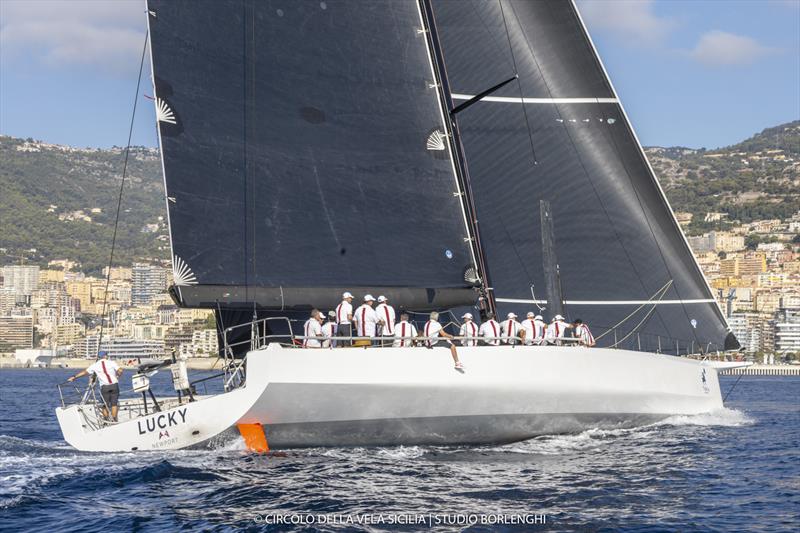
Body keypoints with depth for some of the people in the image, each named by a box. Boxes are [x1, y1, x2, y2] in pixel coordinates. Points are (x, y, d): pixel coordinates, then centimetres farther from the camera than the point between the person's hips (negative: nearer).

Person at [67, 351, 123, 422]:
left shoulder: (95, 365, 9)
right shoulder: (111, 362, 5)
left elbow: (85, 372, 17)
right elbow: (120, 371, -6)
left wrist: (74, 377, 27)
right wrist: (117, 376, 15)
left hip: (104, 386, 0)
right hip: (114, 385, 0)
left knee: (105, 405, 11)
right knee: (114, 404, 6)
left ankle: (106, 420, 10)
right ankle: (114, 420, 0)